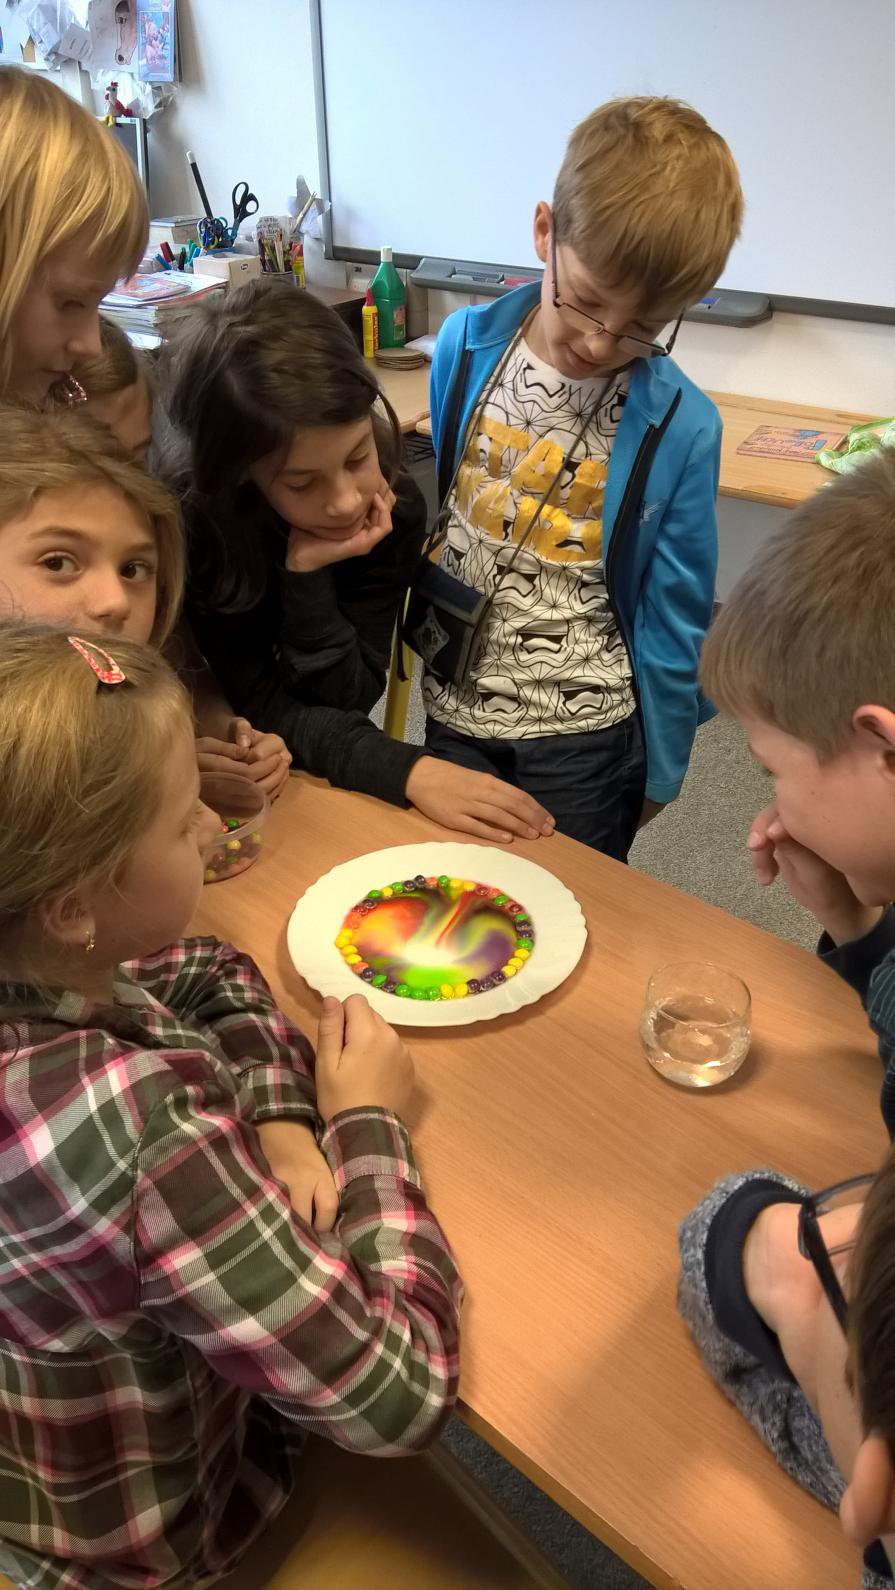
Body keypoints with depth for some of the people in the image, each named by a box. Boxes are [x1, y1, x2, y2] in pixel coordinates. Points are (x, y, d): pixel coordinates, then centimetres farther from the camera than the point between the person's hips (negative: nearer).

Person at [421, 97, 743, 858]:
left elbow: (673, 618, -6)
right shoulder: (465, 346, -8)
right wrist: (403, 624, 13)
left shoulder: (681, 426, -15)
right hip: (454, 709, 3)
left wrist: (658, 766, 1)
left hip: (587, 737, -2)